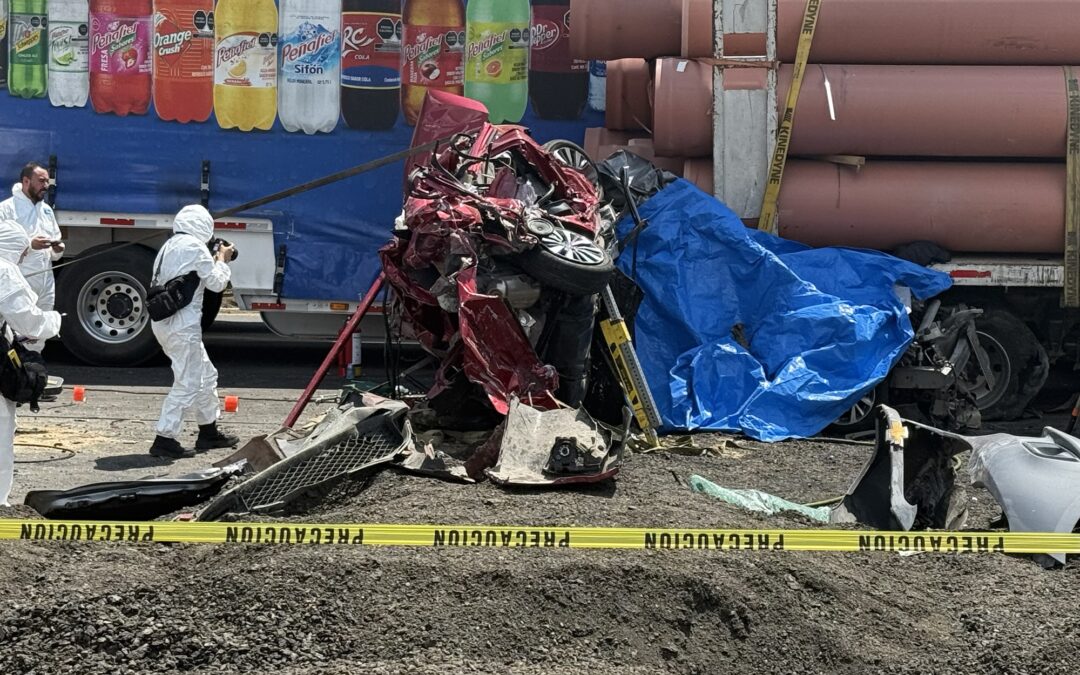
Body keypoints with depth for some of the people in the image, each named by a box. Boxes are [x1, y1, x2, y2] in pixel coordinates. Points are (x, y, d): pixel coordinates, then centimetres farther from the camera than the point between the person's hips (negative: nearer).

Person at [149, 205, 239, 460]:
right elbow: (216, 283, -6)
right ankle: (165, 439, -7)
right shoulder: (194, 246, -10)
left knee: (206, 375, 20)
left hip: (164, 322, 10)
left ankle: (209, 432, 28)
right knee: (187, 384, -6)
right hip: (182, 325, -10)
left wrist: (214, 261, 17)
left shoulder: (170, 246, 16)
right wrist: (222, 261, 10)